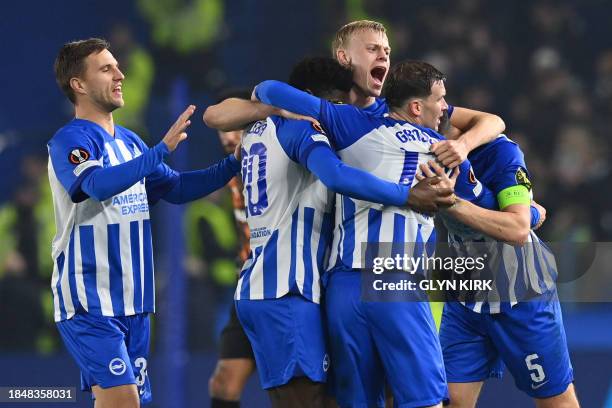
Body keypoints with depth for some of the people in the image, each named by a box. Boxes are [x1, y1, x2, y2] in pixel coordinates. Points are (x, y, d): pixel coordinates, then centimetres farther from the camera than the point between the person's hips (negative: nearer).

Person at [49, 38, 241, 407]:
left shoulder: (130, 142, 14)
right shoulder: (70, 141, -10)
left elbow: (174, 188, 21)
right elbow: (100, 184, -29)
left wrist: (233, 165, 10)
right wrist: (163, 149, -34)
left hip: (132, 301, 8)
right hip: (90, 302, -8)